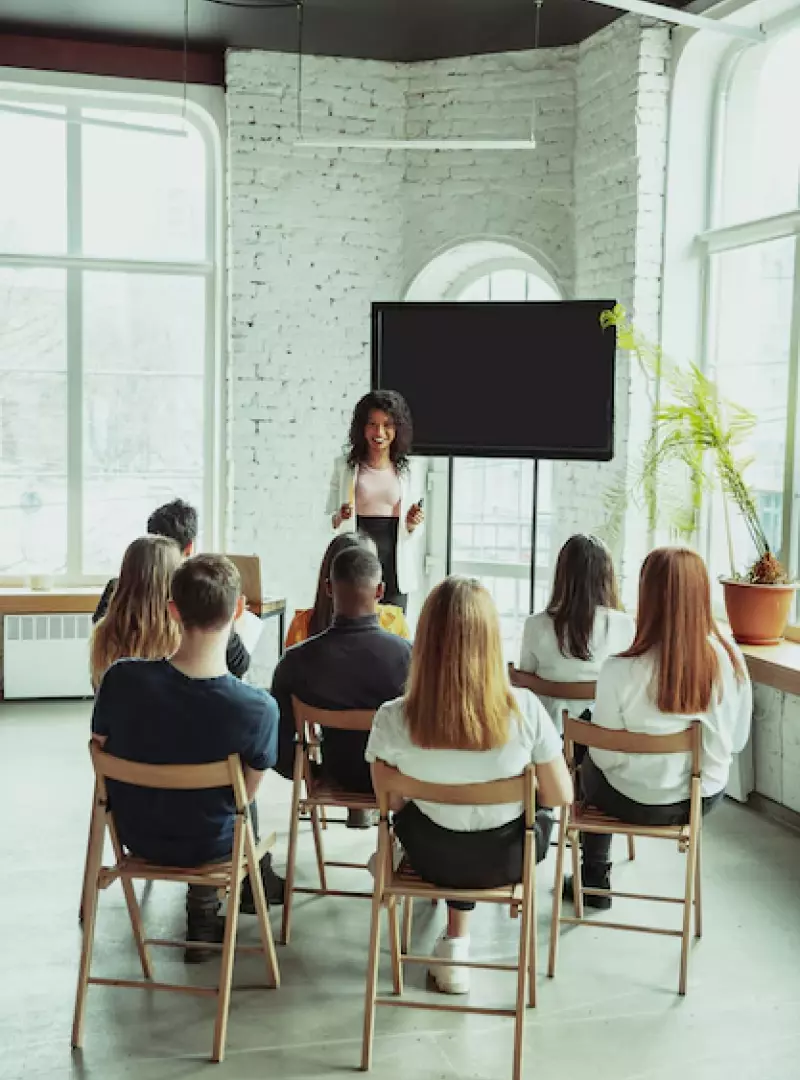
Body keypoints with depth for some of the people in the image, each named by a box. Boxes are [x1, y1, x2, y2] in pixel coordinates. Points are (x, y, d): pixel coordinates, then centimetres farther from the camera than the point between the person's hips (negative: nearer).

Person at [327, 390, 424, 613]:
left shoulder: (408, 469, 7)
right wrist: (339, 517, -12)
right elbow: (330, 519, 9)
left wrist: (412, 523, -9)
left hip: (394, 564, 1)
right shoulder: (345, 465, 5)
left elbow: (413, 532, 12)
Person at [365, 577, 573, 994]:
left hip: (434, 857, 1)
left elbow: (390, 801, -7)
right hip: (506, 857, -1)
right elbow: (561, 797, -13)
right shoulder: (524, 709, -26)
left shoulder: (392, 719, -24)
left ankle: (457, 942, 41)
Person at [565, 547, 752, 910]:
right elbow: (737, 741, -3)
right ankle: (595, 875, 50)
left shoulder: (621, 671, -28)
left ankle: (595, 880, 46)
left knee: (590, 766, 31)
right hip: (706, 798, 3)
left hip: (636, 803, -3)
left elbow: (606, 755, -15)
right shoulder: (732, 661, -17)